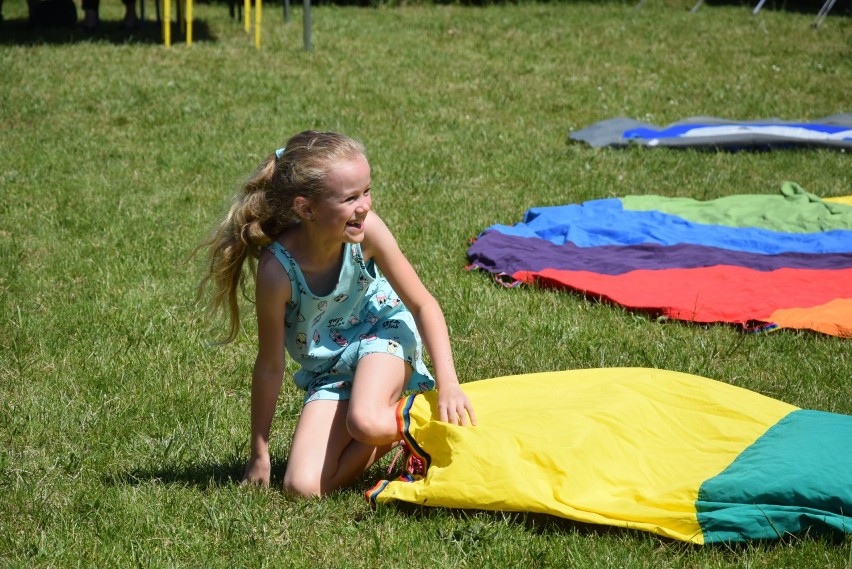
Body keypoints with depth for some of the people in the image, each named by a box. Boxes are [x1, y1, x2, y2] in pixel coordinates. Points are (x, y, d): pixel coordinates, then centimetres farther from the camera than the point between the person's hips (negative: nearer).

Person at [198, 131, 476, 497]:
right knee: (303, 487, -13)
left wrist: (448, 383, -24)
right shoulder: (277, 270, -29)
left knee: (366, 422, -34)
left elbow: (423, 304, -14)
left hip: (383, 334, -1)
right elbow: (270, 365, -17)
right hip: (329, 369, 1)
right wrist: (259, 454, -8)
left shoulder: (367, 230, -25)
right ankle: (401, 431, 7)